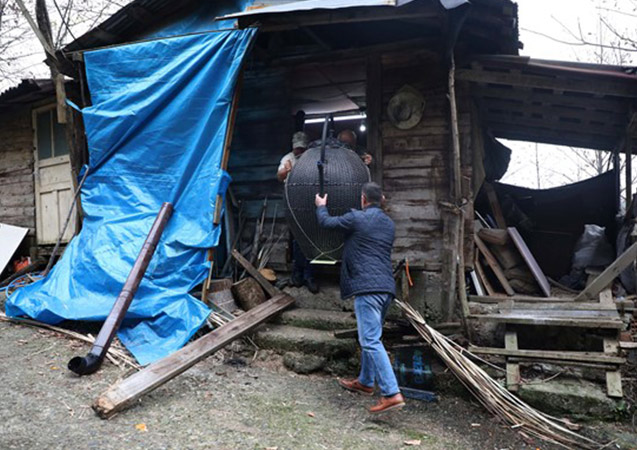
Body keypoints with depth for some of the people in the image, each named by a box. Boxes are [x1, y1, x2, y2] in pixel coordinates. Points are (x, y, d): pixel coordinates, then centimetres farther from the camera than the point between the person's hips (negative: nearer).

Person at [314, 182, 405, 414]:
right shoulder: (389, 223, 17)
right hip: (387, 286, 8)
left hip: (367, 286, -8)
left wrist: (321, 206, 29)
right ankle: (365, 382, 34)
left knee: (371, 340, -9)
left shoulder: (356, 218, -4)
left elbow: (325, 222, 8)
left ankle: (392, 394, -14)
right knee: (371, 337, 21)